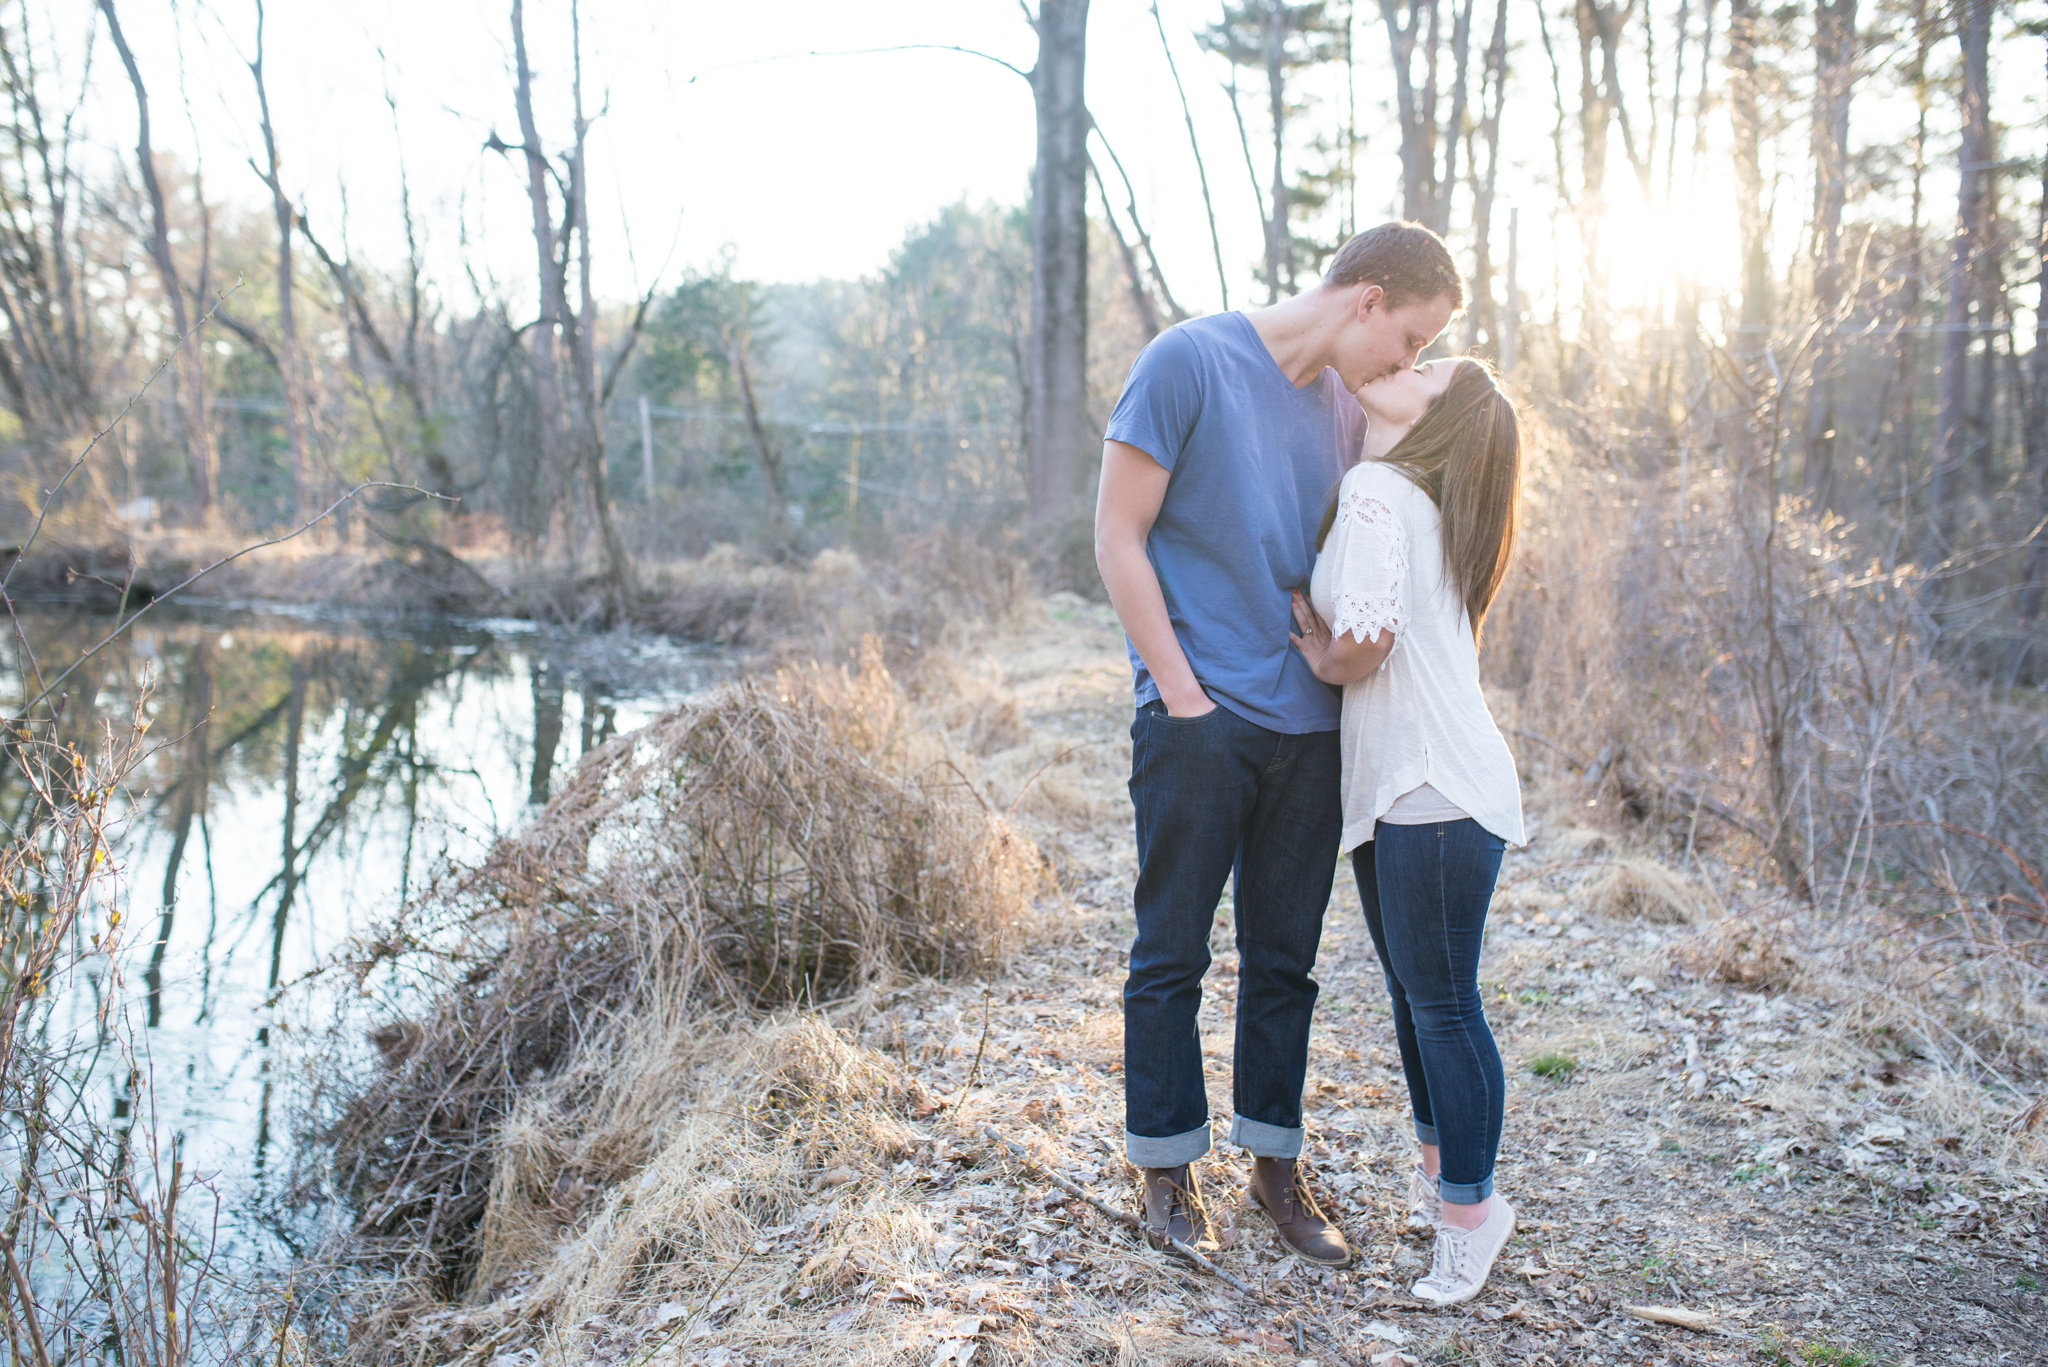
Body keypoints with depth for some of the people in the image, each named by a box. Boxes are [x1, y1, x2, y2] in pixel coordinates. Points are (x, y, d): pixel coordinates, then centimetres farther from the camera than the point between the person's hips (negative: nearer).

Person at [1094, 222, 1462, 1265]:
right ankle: (1167, 1167, 21)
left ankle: (1275, 1166, 27)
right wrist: (1184, 691, -11)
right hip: (1199, 723, -6)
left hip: (1309, 726, 6)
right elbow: (1117, 536, -9)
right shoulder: (1190, 362, -8)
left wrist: (1347, 670, 6)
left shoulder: (1347, 407, 11)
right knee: (1172, 957, 6)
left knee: (1284, 961, 13)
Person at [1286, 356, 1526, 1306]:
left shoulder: (1377, 489, -11)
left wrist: (1326, 658, -3)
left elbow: (1364, 634, -23)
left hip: (1437, 794, -10)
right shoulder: (1401, 493, 19)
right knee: (1412, 990, 20)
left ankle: (1467, 1204, 12)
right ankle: (1440, 1166, 35)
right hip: (1392, 788, 10)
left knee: (1440, 1003, 0)